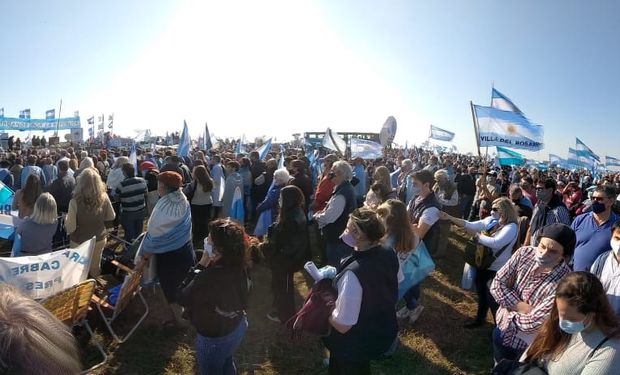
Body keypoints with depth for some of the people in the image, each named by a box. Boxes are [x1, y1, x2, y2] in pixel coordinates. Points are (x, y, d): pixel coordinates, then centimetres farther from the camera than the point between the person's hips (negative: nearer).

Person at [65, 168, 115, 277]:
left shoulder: (75, 202, -26)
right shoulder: (104, 198, -18)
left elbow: (70, 228, -20)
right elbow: (111, 216, -1)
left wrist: (67, 217, -1)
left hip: (79, 242, -3)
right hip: (99, 239, 3)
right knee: (95, 267, 25)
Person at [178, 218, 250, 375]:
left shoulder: (208, 278, -39)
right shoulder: (239, 265, -17)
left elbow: (183, 298, -21)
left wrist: (201, 265, -25)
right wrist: (207, 265, -12)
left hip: (214, 338, -6)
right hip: (238, 327, 7)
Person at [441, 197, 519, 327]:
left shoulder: (511, 227, -22)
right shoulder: (490, 220, -2)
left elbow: (495, 243, -34)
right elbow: (471, 225, -7)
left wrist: (479, 236, -18)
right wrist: (449, 218, -15)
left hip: (497, 270, -7)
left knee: (492, 299, 5)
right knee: (481, 293, 24)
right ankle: (480, 318, 46)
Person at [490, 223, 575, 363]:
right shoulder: (524, 253, -15)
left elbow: (533, 324, -29)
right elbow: (496, 284, -13)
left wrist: (511, 307, -14)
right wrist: (523, 308, -22)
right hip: (501, 331, 4)